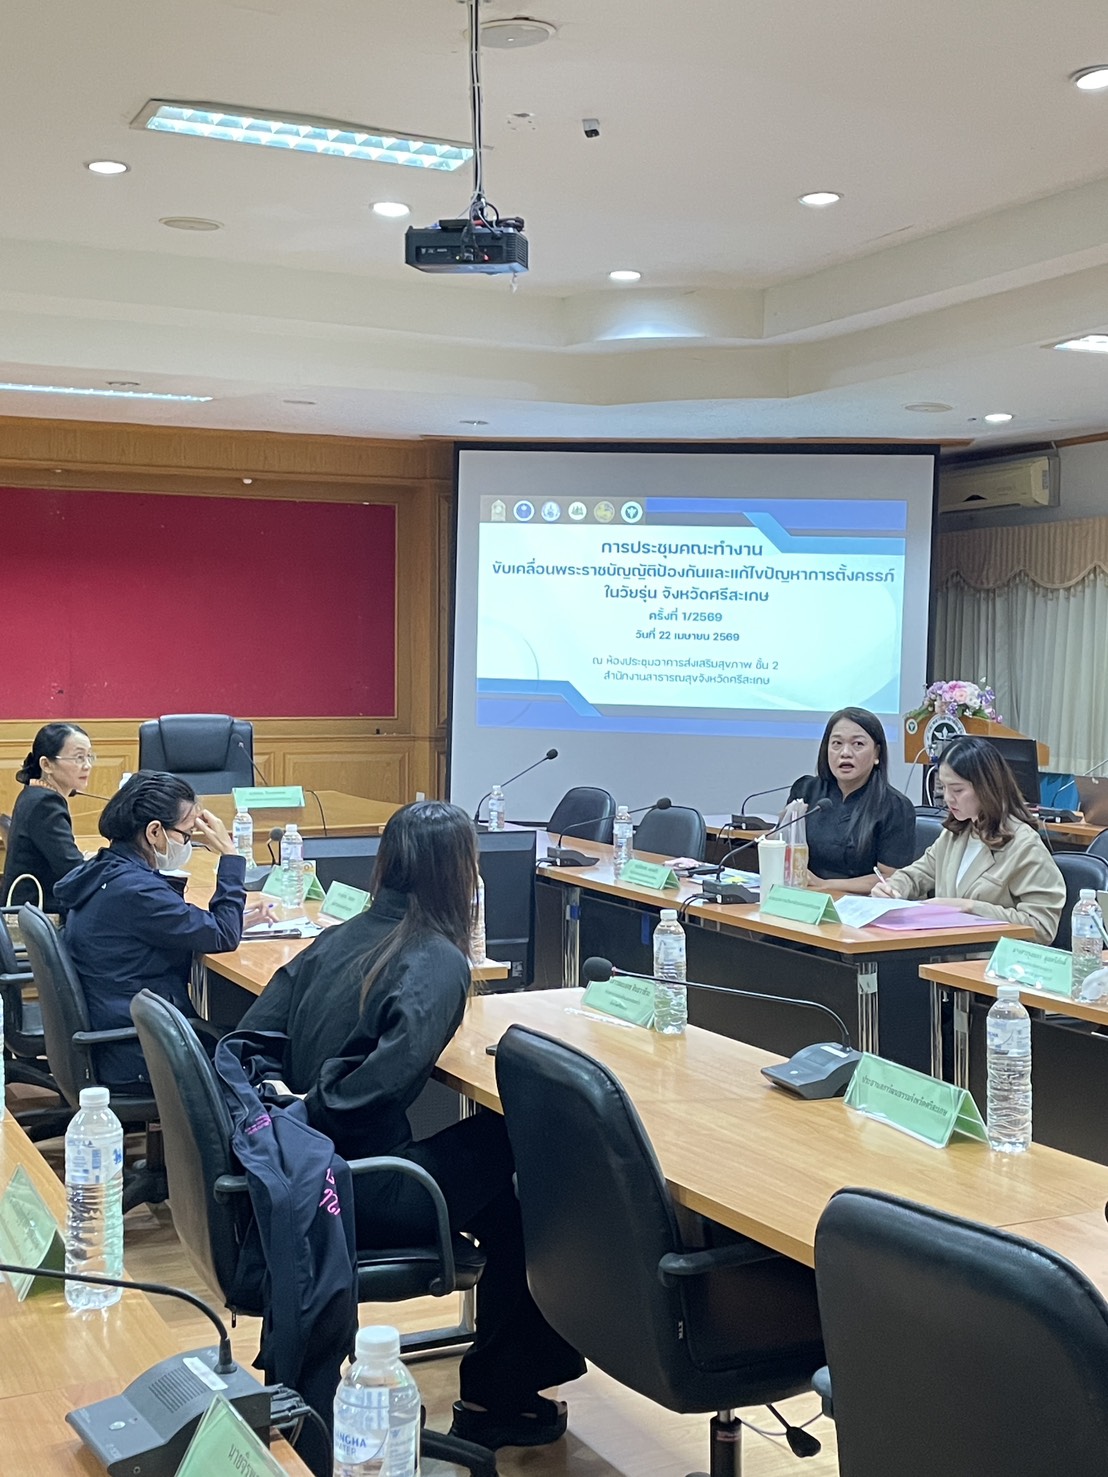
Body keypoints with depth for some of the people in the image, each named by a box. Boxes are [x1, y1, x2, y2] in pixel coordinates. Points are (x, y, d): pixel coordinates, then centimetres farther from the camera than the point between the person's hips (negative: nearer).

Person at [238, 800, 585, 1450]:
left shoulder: (340, 937, 5)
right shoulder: (438, 961, -16)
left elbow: (250, 1040, 5)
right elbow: (383, 1078, -30)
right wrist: (311, 1114, -16)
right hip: (358, 1195, -8)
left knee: (495, 1137, 22)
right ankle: (493, 1401, 22)